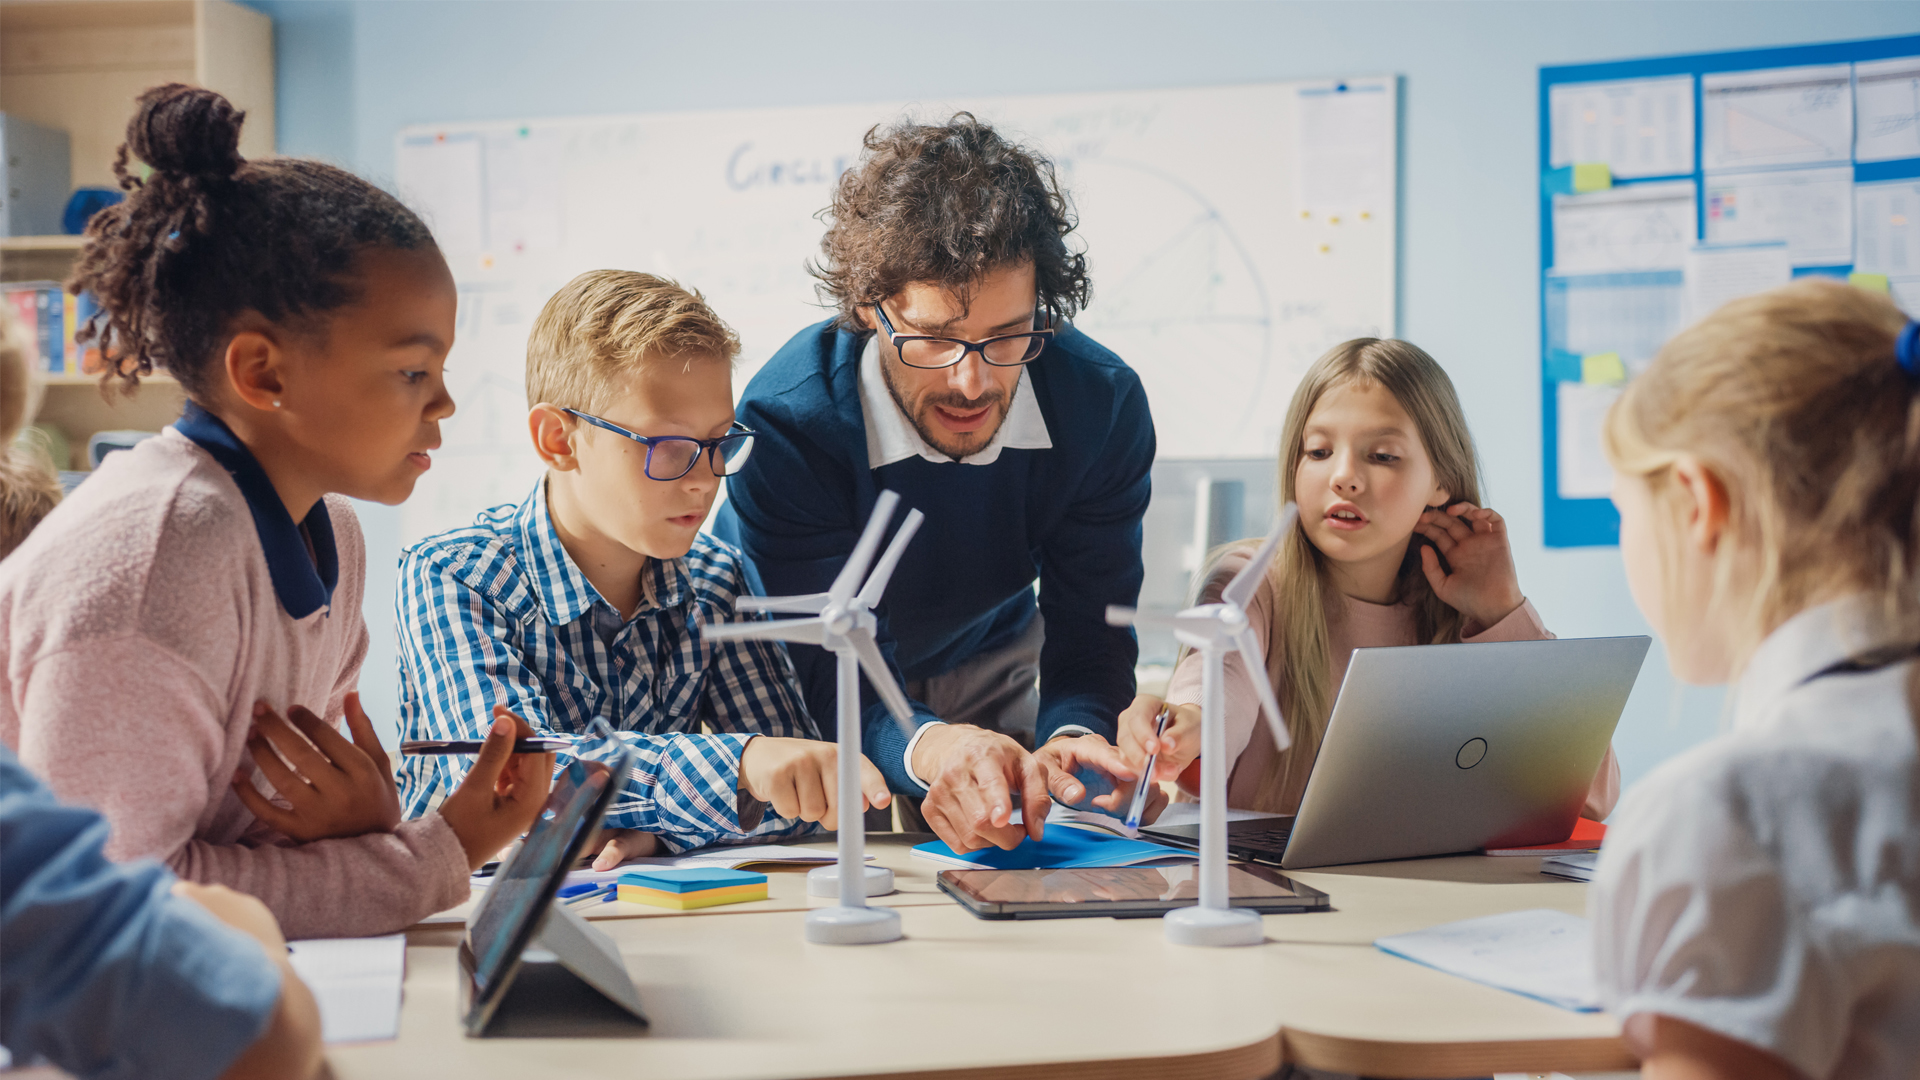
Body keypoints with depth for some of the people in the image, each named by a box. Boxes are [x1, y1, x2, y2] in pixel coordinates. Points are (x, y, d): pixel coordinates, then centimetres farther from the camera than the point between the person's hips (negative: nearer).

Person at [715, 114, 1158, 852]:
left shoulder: (1104, 405, -23)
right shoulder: (785, 423, -32)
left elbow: (1091, 637, -17)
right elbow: (826, 672, -32)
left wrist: (1072, 737, -41)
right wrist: (928, 747, -55)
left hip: (990, 685, 2)